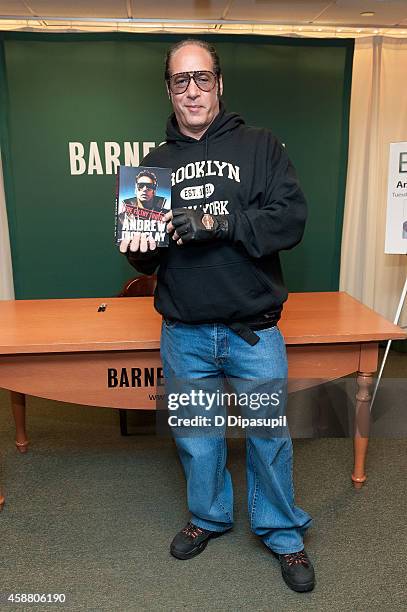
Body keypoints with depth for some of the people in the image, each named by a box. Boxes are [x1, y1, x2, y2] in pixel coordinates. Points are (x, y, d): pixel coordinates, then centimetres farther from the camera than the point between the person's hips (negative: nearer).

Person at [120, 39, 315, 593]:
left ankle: (284, 534, 33)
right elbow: (145, 258, 10)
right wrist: (141, 249, -13)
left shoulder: (259, 146, 1)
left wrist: (217, 223, -22)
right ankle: (209, 517, 43)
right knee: (196, 437, 17)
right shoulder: (156, 162, 9)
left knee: (270, 436, 8)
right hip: (184, 334, 3)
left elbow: (292, 217, -12)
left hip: (254, 329, -2)